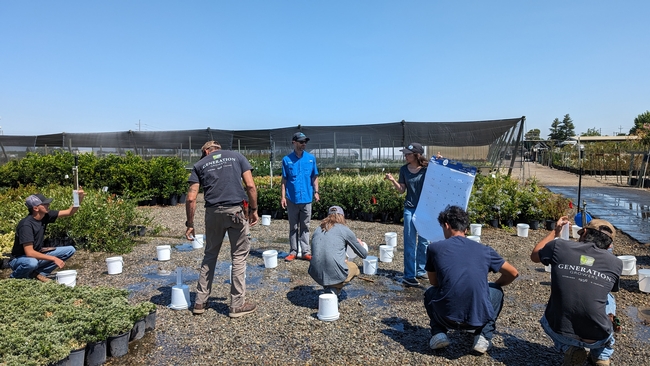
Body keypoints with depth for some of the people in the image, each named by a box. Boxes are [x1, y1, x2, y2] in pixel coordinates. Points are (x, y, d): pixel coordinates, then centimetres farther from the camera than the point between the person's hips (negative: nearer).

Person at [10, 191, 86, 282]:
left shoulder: (45, 215, -7)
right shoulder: (26, 225, -27)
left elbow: (69, 212, -3)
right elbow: (29, 252, -31)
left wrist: (79, 199, -21)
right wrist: (54, 258, -31)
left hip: (37, 255, 7)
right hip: (20, 259, -7)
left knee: (70, 250, -6)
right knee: (32, 263, -42)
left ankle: (38, 273, -2)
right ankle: (15, 276, -5)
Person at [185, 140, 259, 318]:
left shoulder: (200, 164, 13)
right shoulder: (237, 156, 13)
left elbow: (191, 198, 4)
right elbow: (250, 186, 1)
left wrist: (190, 224, 11)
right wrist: (254, 209, 8)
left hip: (213, 212, 2)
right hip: (237, 210, -1)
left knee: (210, 255, 18)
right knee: (239, 256, 8)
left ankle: (200, 301, 24)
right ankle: (237, 305, 13)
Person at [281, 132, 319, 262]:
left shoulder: (311, 158, 4)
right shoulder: (286, 159, -1)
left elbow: (314, 177, 9)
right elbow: (284, 180, 1)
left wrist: (316, 191, -1)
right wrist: (283, 197, -4)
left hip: (306, 198, 1)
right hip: (292, 198, -1)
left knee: (305, 226, 8)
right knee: (293, 227, 10)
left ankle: (306, 252, 14)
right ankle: (293, 251, 18)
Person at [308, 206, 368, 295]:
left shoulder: (318, 229, 15)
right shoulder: (344, 229, 4)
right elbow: (363, 254, 13)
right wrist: (360, 244, 39)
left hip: (316, 275, 5)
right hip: (334, 274, -5)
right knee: (354, 268, 28)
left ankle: (327, 287, 13)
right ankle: (334, 289, 5)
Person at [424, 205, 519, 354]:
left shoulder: (434, 247, 2)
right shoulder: (484, 250, 8)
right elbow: (513, 273, 19)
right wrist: (495, 285, 37)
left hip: (447, 317, -1)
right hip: (479, 318, 1)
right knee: (496, 291, 31)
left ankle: (439, 333, 11)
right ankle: (484, 337, 17)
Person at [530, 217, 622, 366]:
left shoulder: (560, 246, -6)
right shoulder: (616, 263, 0)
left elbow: (534, 256, 17)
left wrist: (555, 232, 26)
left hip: (559, 332, -1)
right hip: (597, 338, 1)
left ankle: (569, 349, 11)